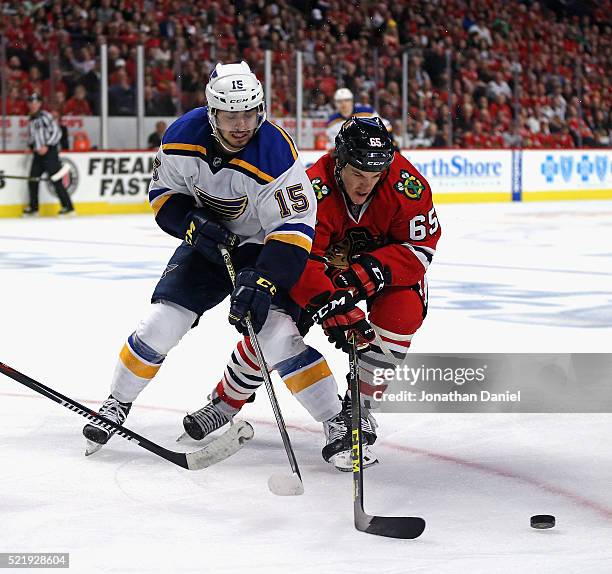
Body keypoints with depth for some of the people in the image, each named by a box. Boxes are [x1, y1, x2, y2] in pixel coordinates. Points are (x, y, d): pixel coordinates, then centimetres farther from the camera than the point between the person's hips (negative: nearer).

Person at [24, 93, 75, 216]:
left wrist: (47, 146, -18)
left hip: (50, 152, -8)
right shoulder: (31, 120, 17)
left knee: (56, 180, -11)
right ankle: (33, 207, 19)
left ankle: (68, 207, -9)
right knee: (33, 180, 6)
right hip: (38, 154, 8)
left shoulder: (46, 116, -8)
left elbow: (57, 132, -14)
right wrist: (31, 146, 9)